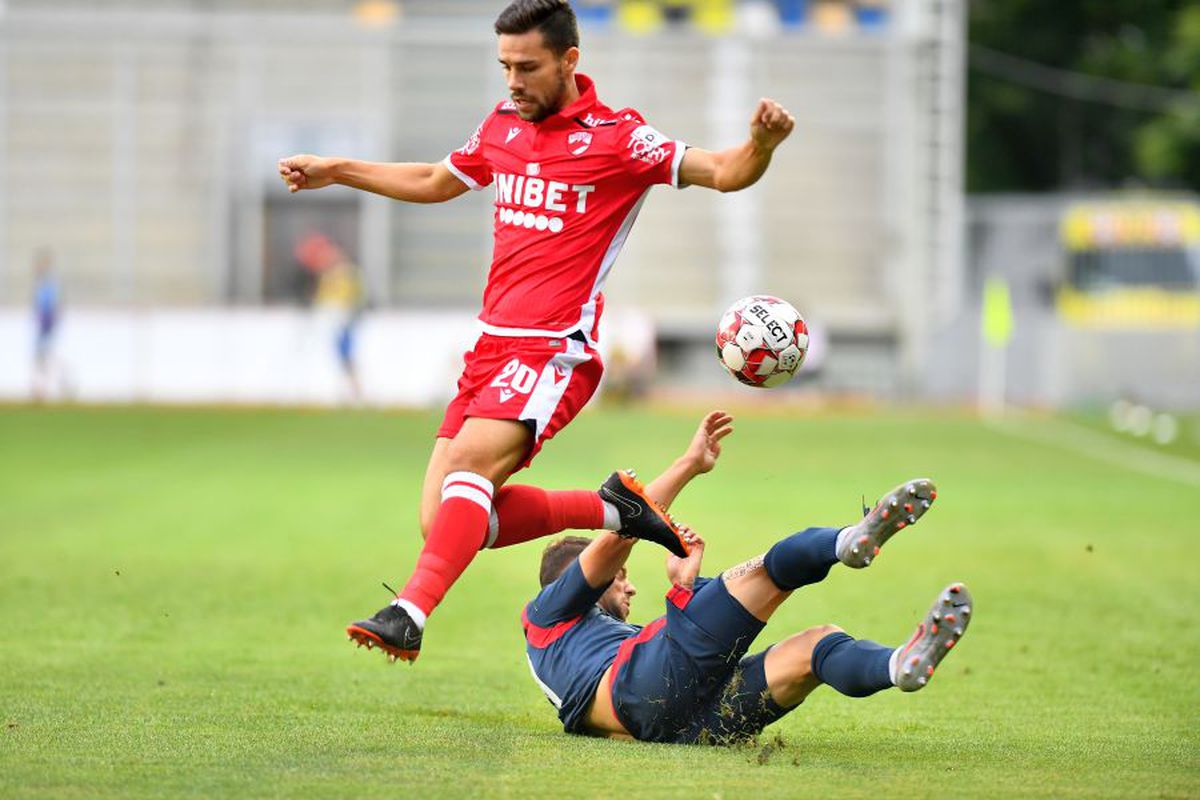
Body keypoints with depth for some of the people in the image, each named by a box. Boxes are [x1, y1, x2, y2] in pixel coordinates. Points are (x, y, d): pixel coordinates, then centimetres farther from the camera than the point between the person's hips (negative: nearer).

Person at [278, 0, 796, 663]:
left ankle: (409, 616, -39)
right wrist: (335, 172, 33)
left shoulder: (617, 138, -4)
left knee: (471, 463, -30)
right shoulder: (503, 123, 15)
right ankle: (614, 510, 11)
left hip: (554, 352, -7)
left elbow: (722, 173, -9)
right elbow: (435, 182, 34)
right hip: (492, 346, 7)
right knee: (444, 524, -2)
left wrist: (762, 142, -31)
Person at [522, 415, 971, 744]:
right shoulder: (546, 614, 30)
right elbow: (615, 539, 16)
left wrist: (684, 583, 38)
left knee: (816, 645, -16)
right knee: (768, 571, -15)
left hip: (697, 726, 6)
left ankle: (903, 666, -48)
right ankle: (850, 540, -44)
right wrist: (690, 464, 17)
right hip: (643, 683, -6)